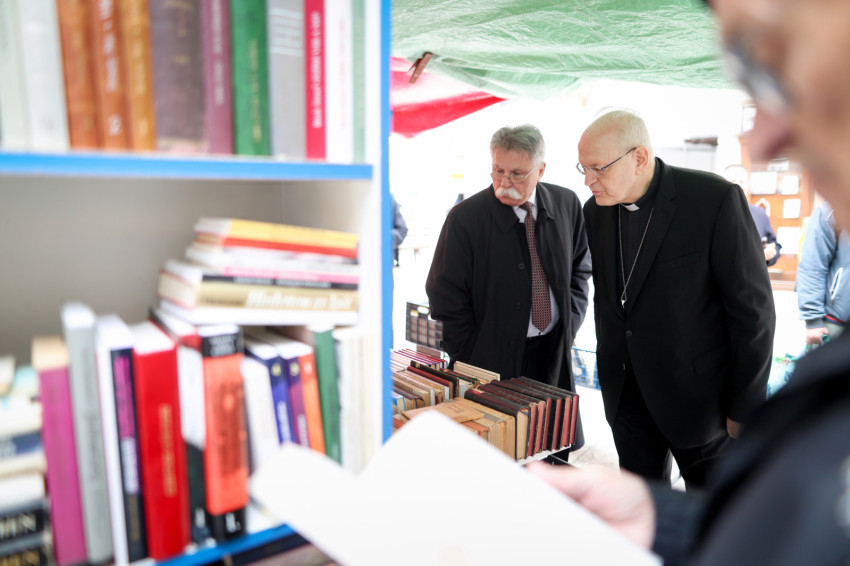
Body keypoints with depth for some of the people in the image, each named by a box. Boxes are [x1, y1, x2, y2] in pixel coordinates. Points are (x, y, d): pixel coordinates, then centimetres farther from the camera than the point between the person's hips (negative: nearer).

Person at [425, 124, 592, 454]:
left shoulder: (567, 204, 1)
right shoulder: (465, 218, -13)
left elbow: (580, 266, 14)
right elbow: (446, 299, -9)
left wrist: (569, 324, 3)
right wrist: (473, 364, -10)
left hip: (554, 352, 4)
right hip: (492, 359, -4)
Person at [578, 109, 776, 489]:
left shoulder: (715, 199, -16)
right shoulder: (596, 211, 1)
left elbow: (753, 309, -13)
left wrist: (745, 408, -11)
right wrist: (610, 369, 12)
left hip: (698, 393, -4)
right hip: (626, 391, 5)